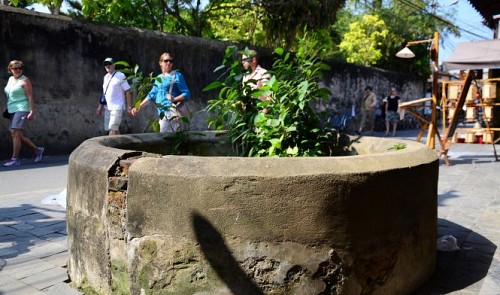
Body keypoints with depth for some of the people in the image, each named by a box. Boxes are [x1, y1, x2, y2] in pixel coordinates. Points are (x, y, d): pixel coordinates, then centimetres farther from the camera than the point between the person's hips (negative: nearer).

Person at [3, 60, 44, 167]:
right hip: (12, 110, 8)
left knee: (15, 133, -14)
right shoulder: (10, 79, 16)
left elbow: (30, 97, -12)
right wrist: (7, 110, 18)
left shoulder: (24, 80, -6)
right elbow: (9, 96, 21)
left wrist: (32, 112, -19)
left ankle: (15, 159, -10)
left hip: (22, 109, -8)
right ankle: (37, 149, 20)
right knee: (17, 135, 7)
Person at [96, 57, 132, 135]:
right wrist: (100, 107, 16)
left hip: (117, 107, -7)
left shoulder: (120, 76, -6)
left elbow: (127, 92, -9)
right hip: (107, 108, 7)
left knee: (113, 129, -11)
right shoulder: (106, 77, 15)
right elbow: (104, 93, 20)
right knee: (115, 129, 8)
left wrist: (129, 107, -13)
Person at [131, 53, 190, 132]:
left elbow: (186, 94, -6)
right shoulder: (159, 78, 18)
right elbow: (152, 95, 23)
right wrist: (139, 107, 20)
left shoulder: (177, 76, -1)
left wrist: (174, 99, -21)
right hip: (161, 112, 6)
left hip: (171, 110, -6)